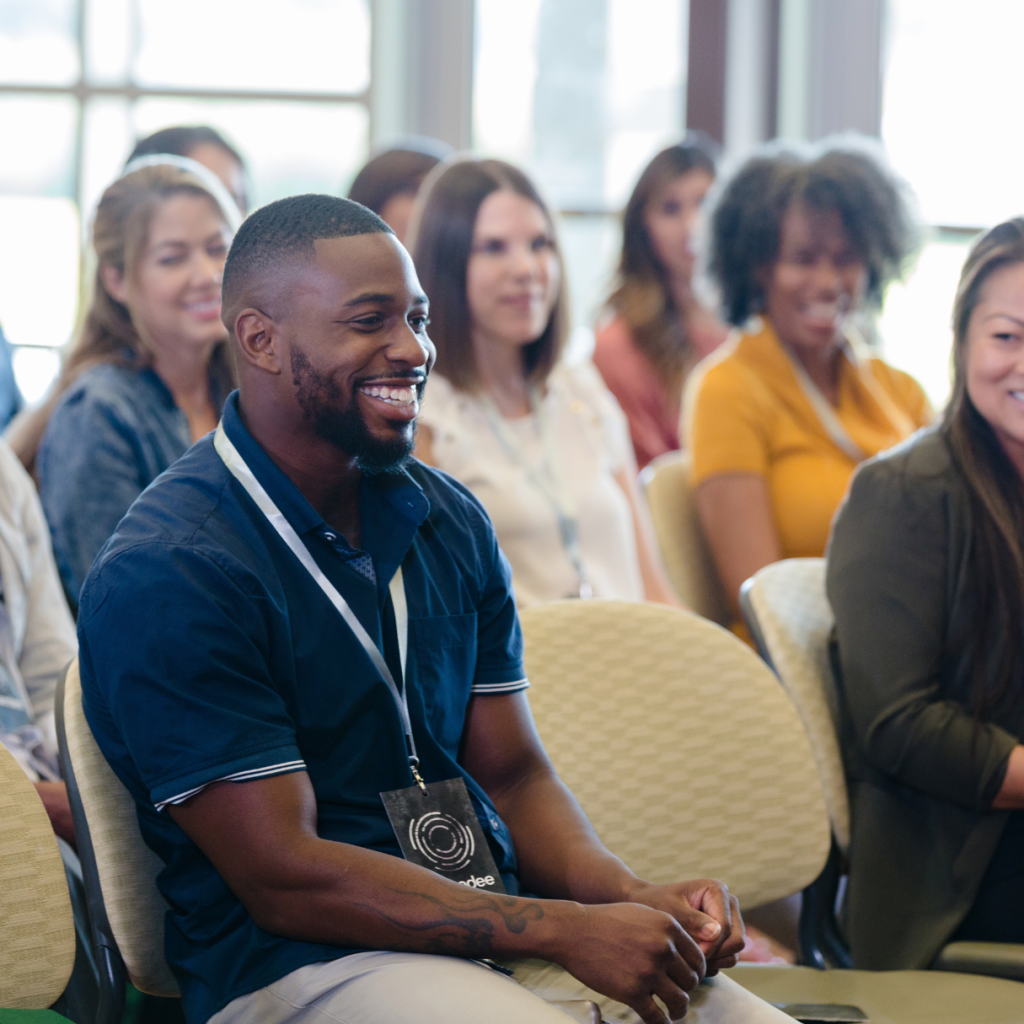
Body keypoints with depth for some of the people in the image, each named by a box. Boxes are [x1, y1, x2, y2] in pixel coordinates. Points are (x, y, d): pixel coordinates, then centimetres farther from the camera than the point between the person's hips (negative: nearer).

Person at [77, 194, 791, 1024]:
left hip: (501, 924, 7)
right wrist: (567, 930, -18)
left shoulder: (451, 522, 12)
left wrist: (635, 898, -6)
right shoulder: (165, 575, -11)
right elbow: (282, 876, -14)